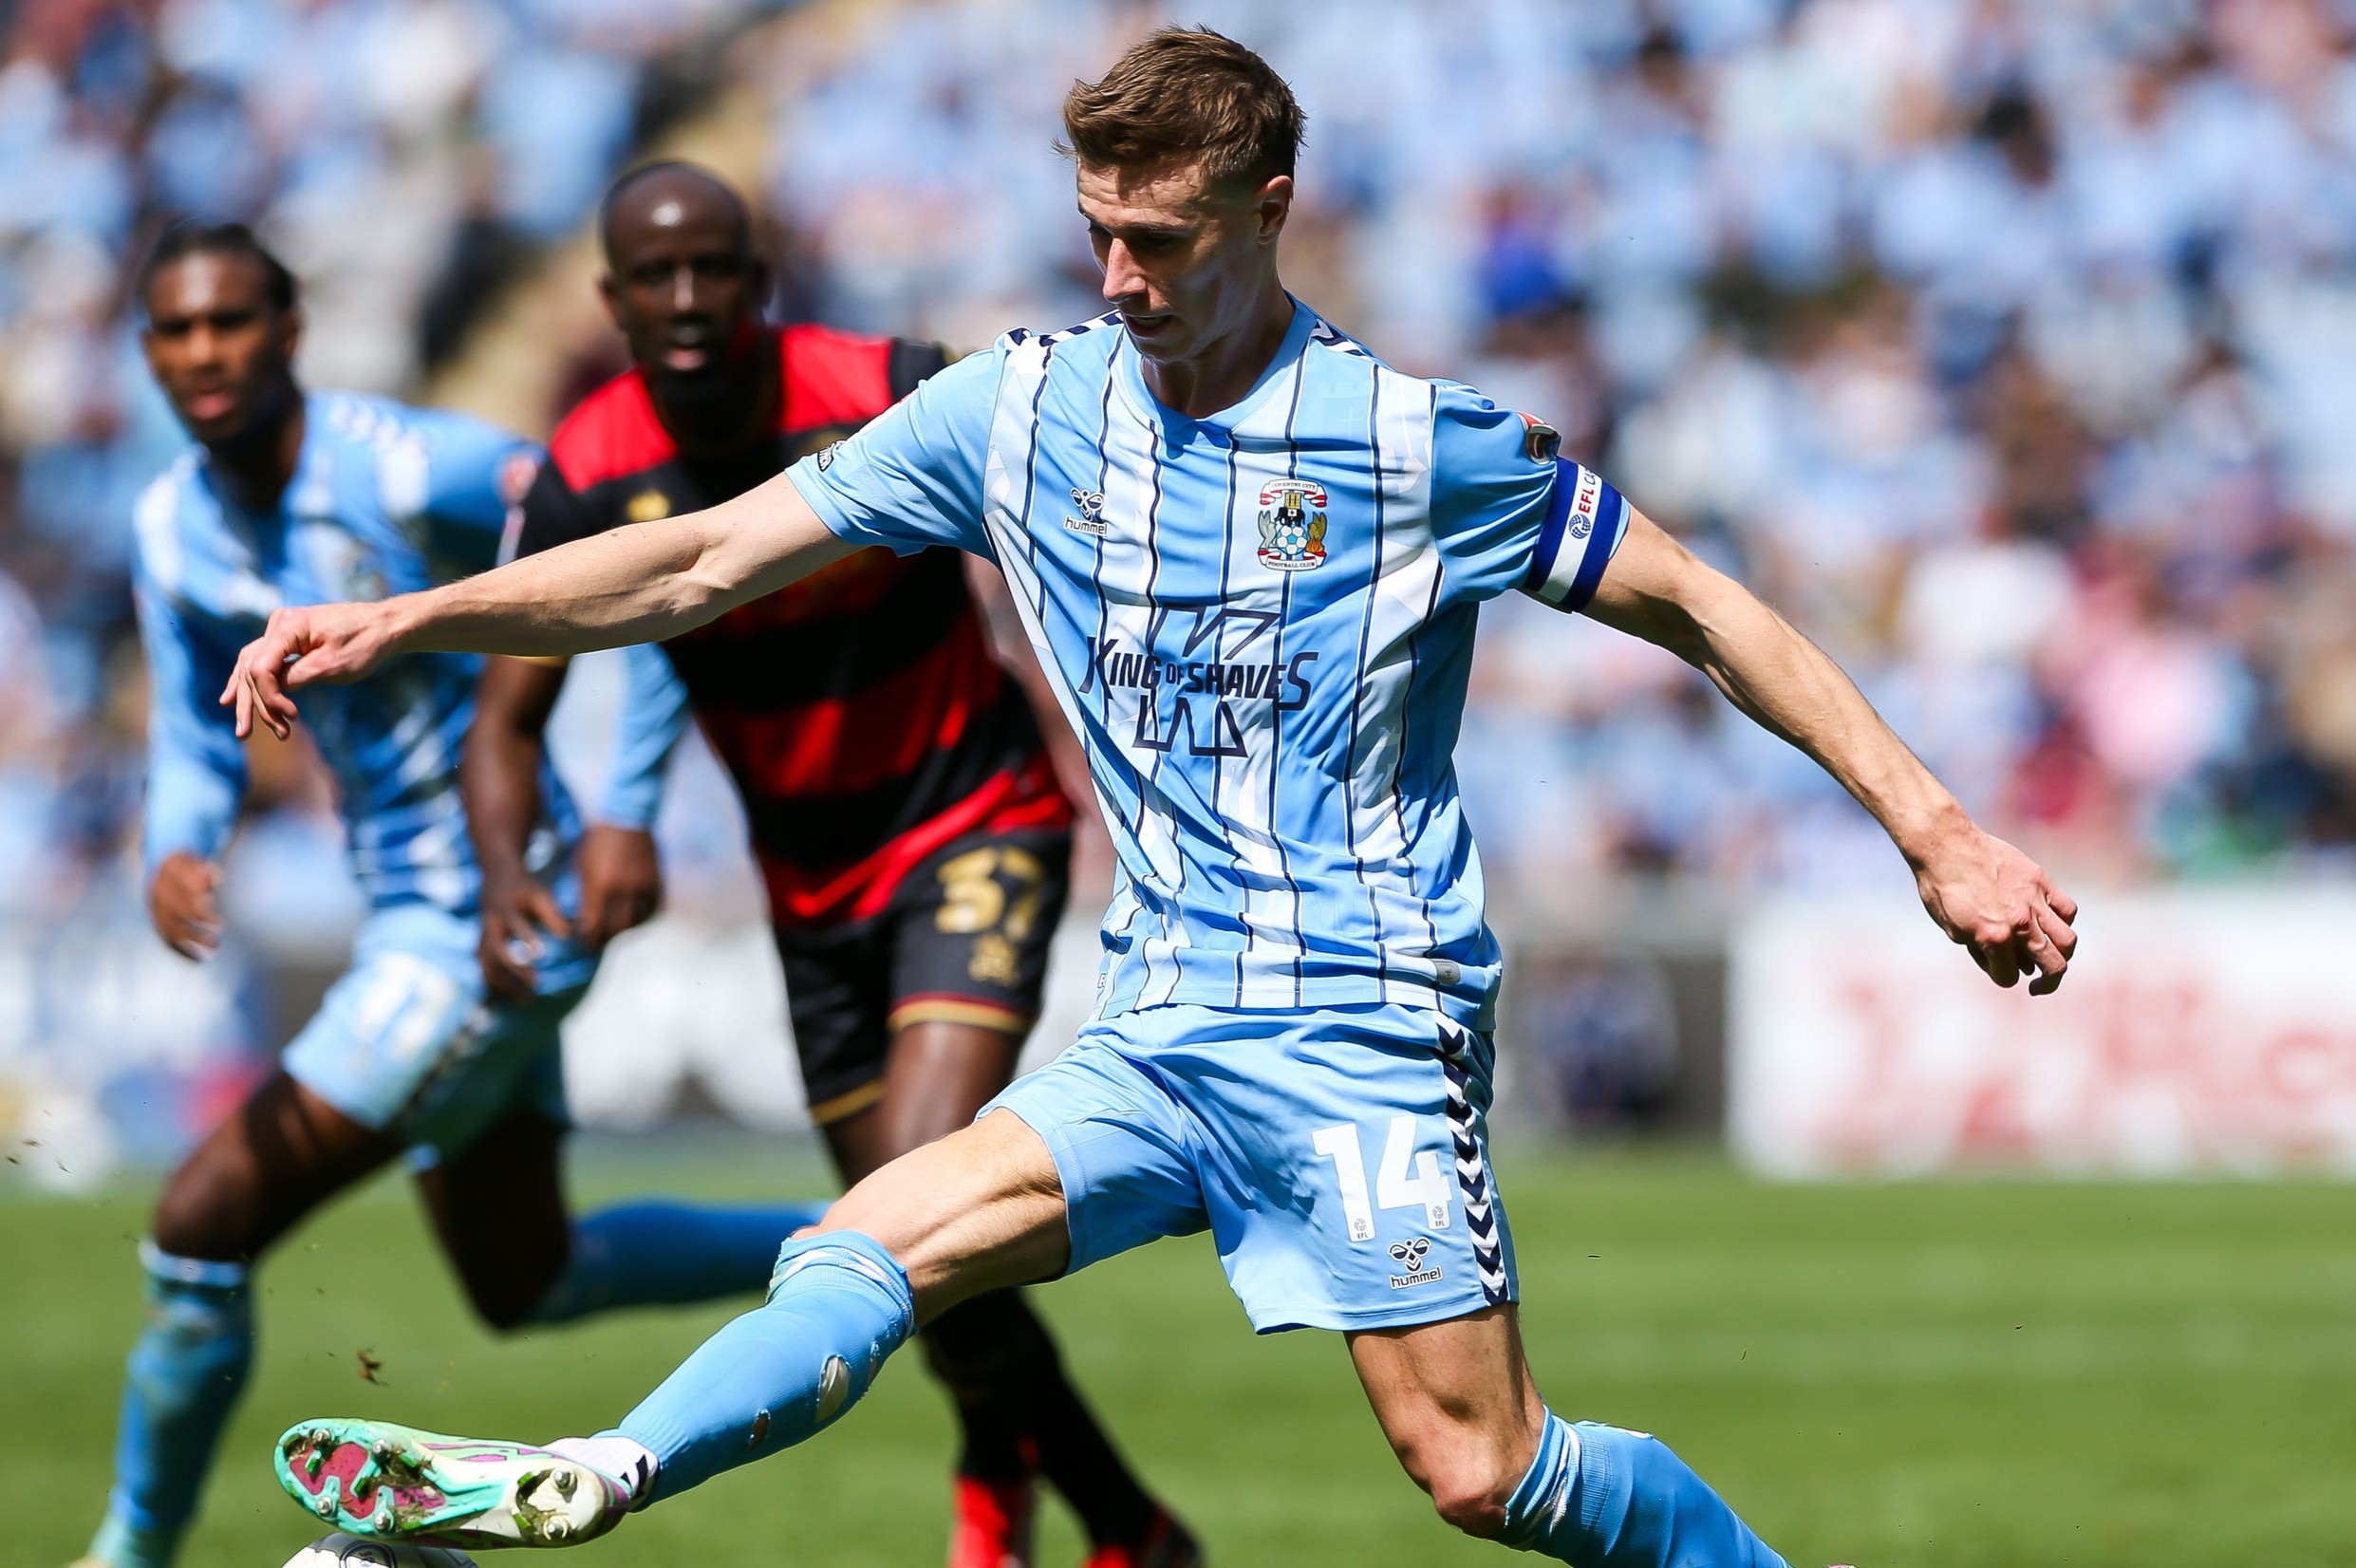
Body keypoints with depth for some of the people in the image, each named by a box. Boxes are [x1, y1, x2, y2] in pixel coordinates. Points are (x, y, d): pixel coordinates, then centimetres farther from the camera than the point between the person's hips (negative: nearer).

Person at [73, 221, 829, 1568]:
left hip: (490, 923, -9)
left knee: (203, 1230, -11)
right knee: (524, 1280, 22)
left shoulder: (407, 470, -21)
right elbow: (198, 742, 11)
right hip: (411, 915, 9)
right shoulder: (178, 529, 2)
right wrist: (176, 854, -11)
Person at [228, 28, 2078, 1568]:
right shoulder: (1023, 408, 5)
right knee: (874, 1242, -13)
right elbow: (705, 562, 5)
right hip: (1160, 1028, 5)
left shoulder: (1419, 439, -7)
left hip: (1365, 1020, -5)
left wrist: (1932, 827, -3)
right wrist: (395, 621, -4)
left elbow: (1692, 604, 1)